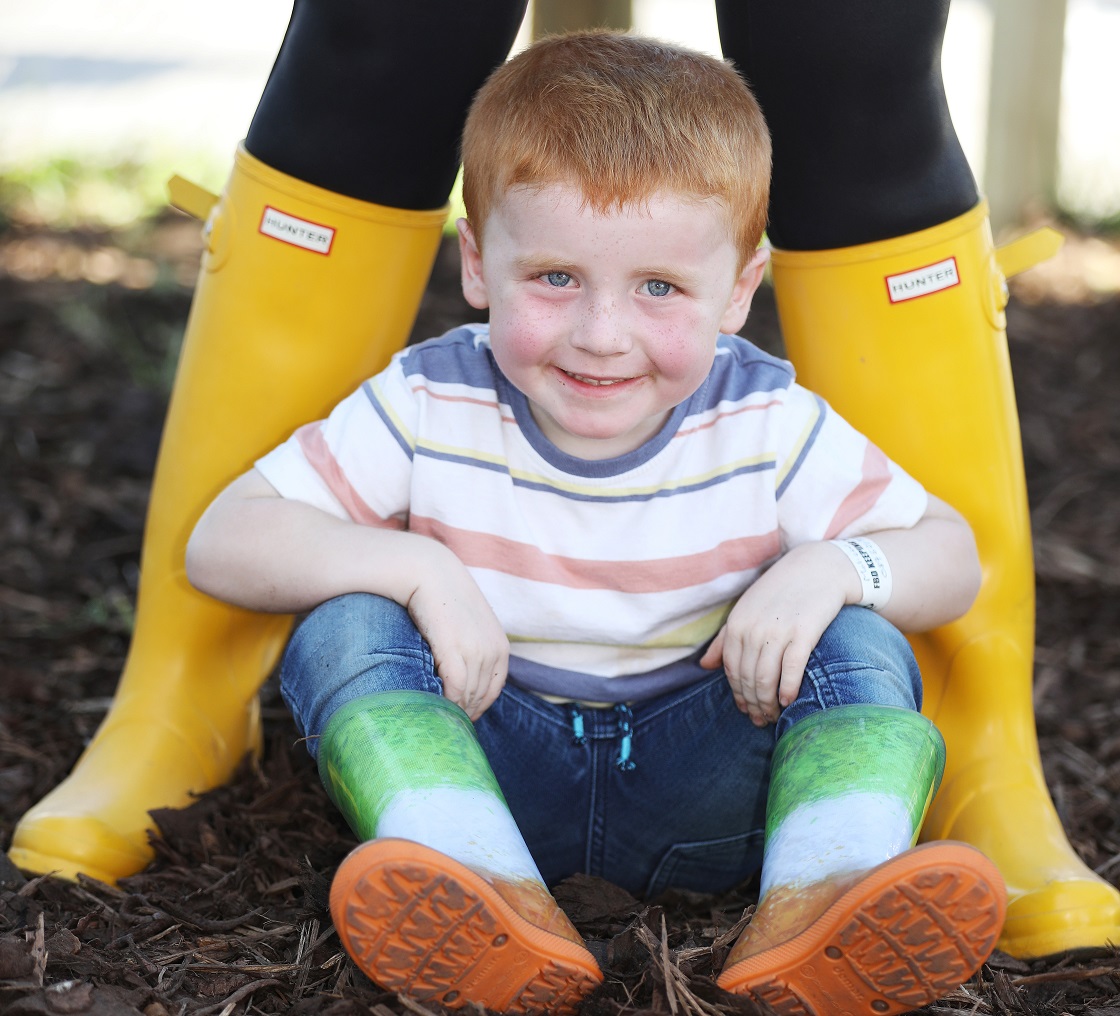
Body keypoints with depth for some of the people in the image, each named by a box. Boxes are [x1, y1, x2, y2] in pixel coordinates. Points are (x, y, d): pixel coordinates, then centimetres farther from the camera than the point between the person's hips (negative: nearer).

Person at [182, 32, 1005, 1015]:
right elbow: (223, 542, -15)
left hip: (694, 784, 1)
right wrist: (416, 567, -30)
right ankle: (492, 896, -42)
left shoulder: (767, 426, -10)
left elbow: (951, 556, -4)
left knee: (862, 644, -20)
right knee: (344, 626, -24)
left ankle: (825, 900, -42)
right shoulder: (429, 407, -13)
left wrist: (832, 566, -27)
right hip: (480, 760, 0)